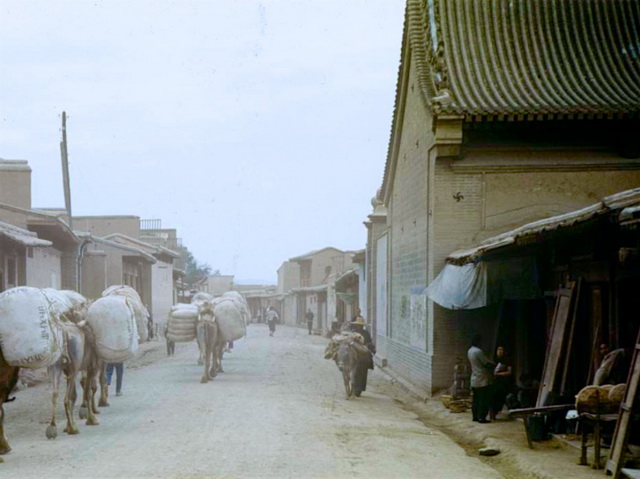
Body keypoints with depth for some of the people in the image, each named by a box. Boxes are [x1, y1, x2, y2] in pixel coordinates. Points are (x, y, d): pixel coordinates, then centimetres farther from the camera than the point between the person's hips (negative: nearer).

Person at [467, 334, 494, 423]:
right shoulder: (478, 351, -19)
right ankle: (482, 417, -5)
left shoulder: (469, 351, 9)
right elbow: (487, 363, -16)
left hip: (474, 379, 9)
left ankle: (475, 416, 16)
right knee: (484, 399, -3)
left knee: (476, 398, 14)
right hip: (482, 380, -9)